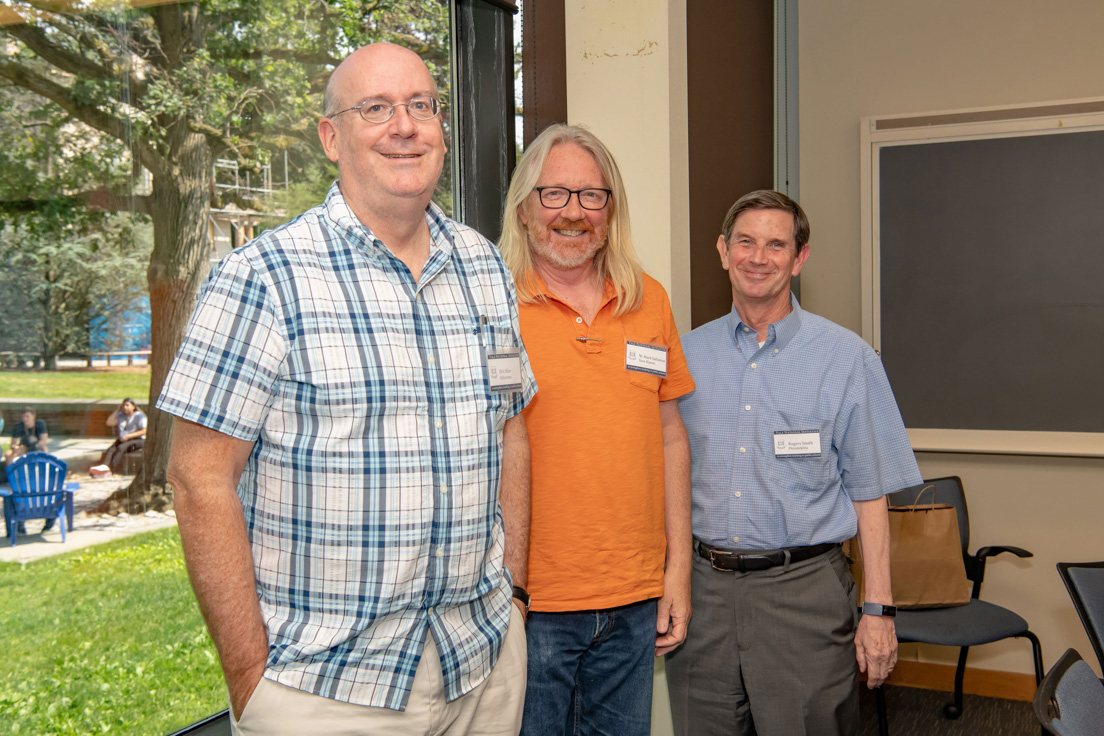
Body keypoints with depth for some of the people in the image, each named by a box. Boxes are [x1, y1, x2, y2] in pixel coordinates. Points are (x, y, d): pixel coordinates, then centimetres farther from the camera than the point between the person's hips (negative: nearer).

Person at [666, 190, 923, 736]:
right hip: (702, 587, 3)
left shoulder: (847, 358, -1)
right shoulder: (686, 355, 7)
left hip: (804, 591, -2)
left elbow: (869, 493, -1)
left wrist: (878, 610, -4)